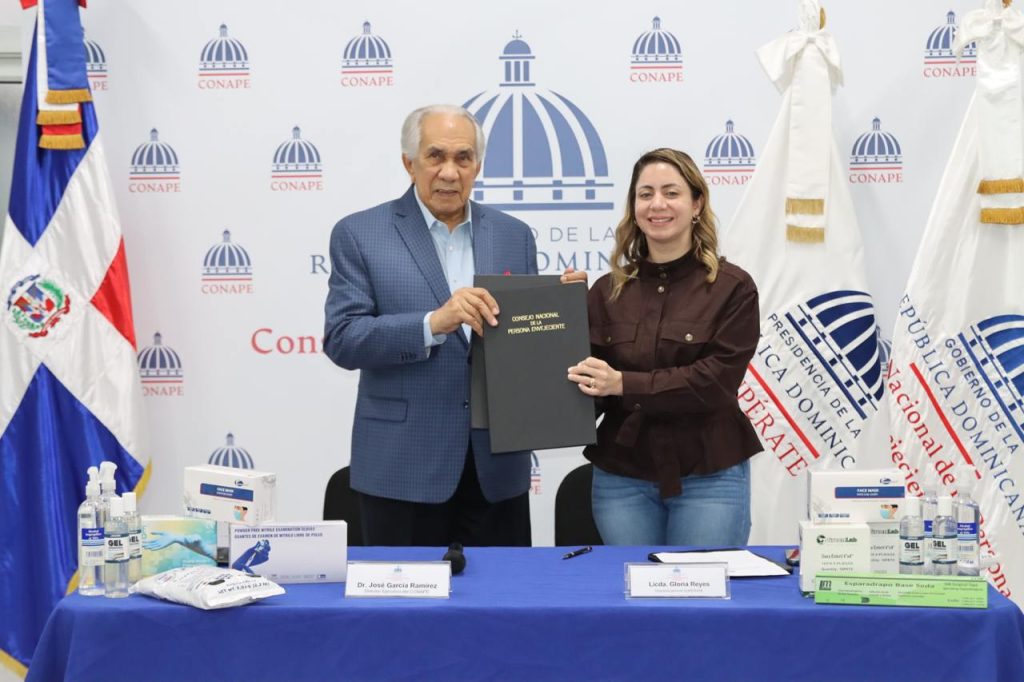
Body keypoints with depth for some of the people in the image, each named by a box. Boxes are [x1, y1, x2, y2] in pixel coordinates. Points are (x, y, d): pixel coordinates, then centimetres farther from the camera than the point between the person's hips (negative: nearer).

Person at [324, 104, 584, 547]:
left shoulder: (514, 236, 9)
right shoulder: (359, 235, -2)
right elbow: (341, 339, -12)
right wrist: (433, 322, -25)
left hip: (497, 465, 3)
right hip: (403, 468, -3)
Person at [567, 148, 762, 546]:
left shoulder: (733, 288, -3)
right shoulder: (607, 292, 5)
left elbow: (716, 379, -13)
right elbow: (589, 377, 3)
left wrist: (624, 384, -21)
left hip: (709, 477, -2)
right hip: (621, 478, 3)